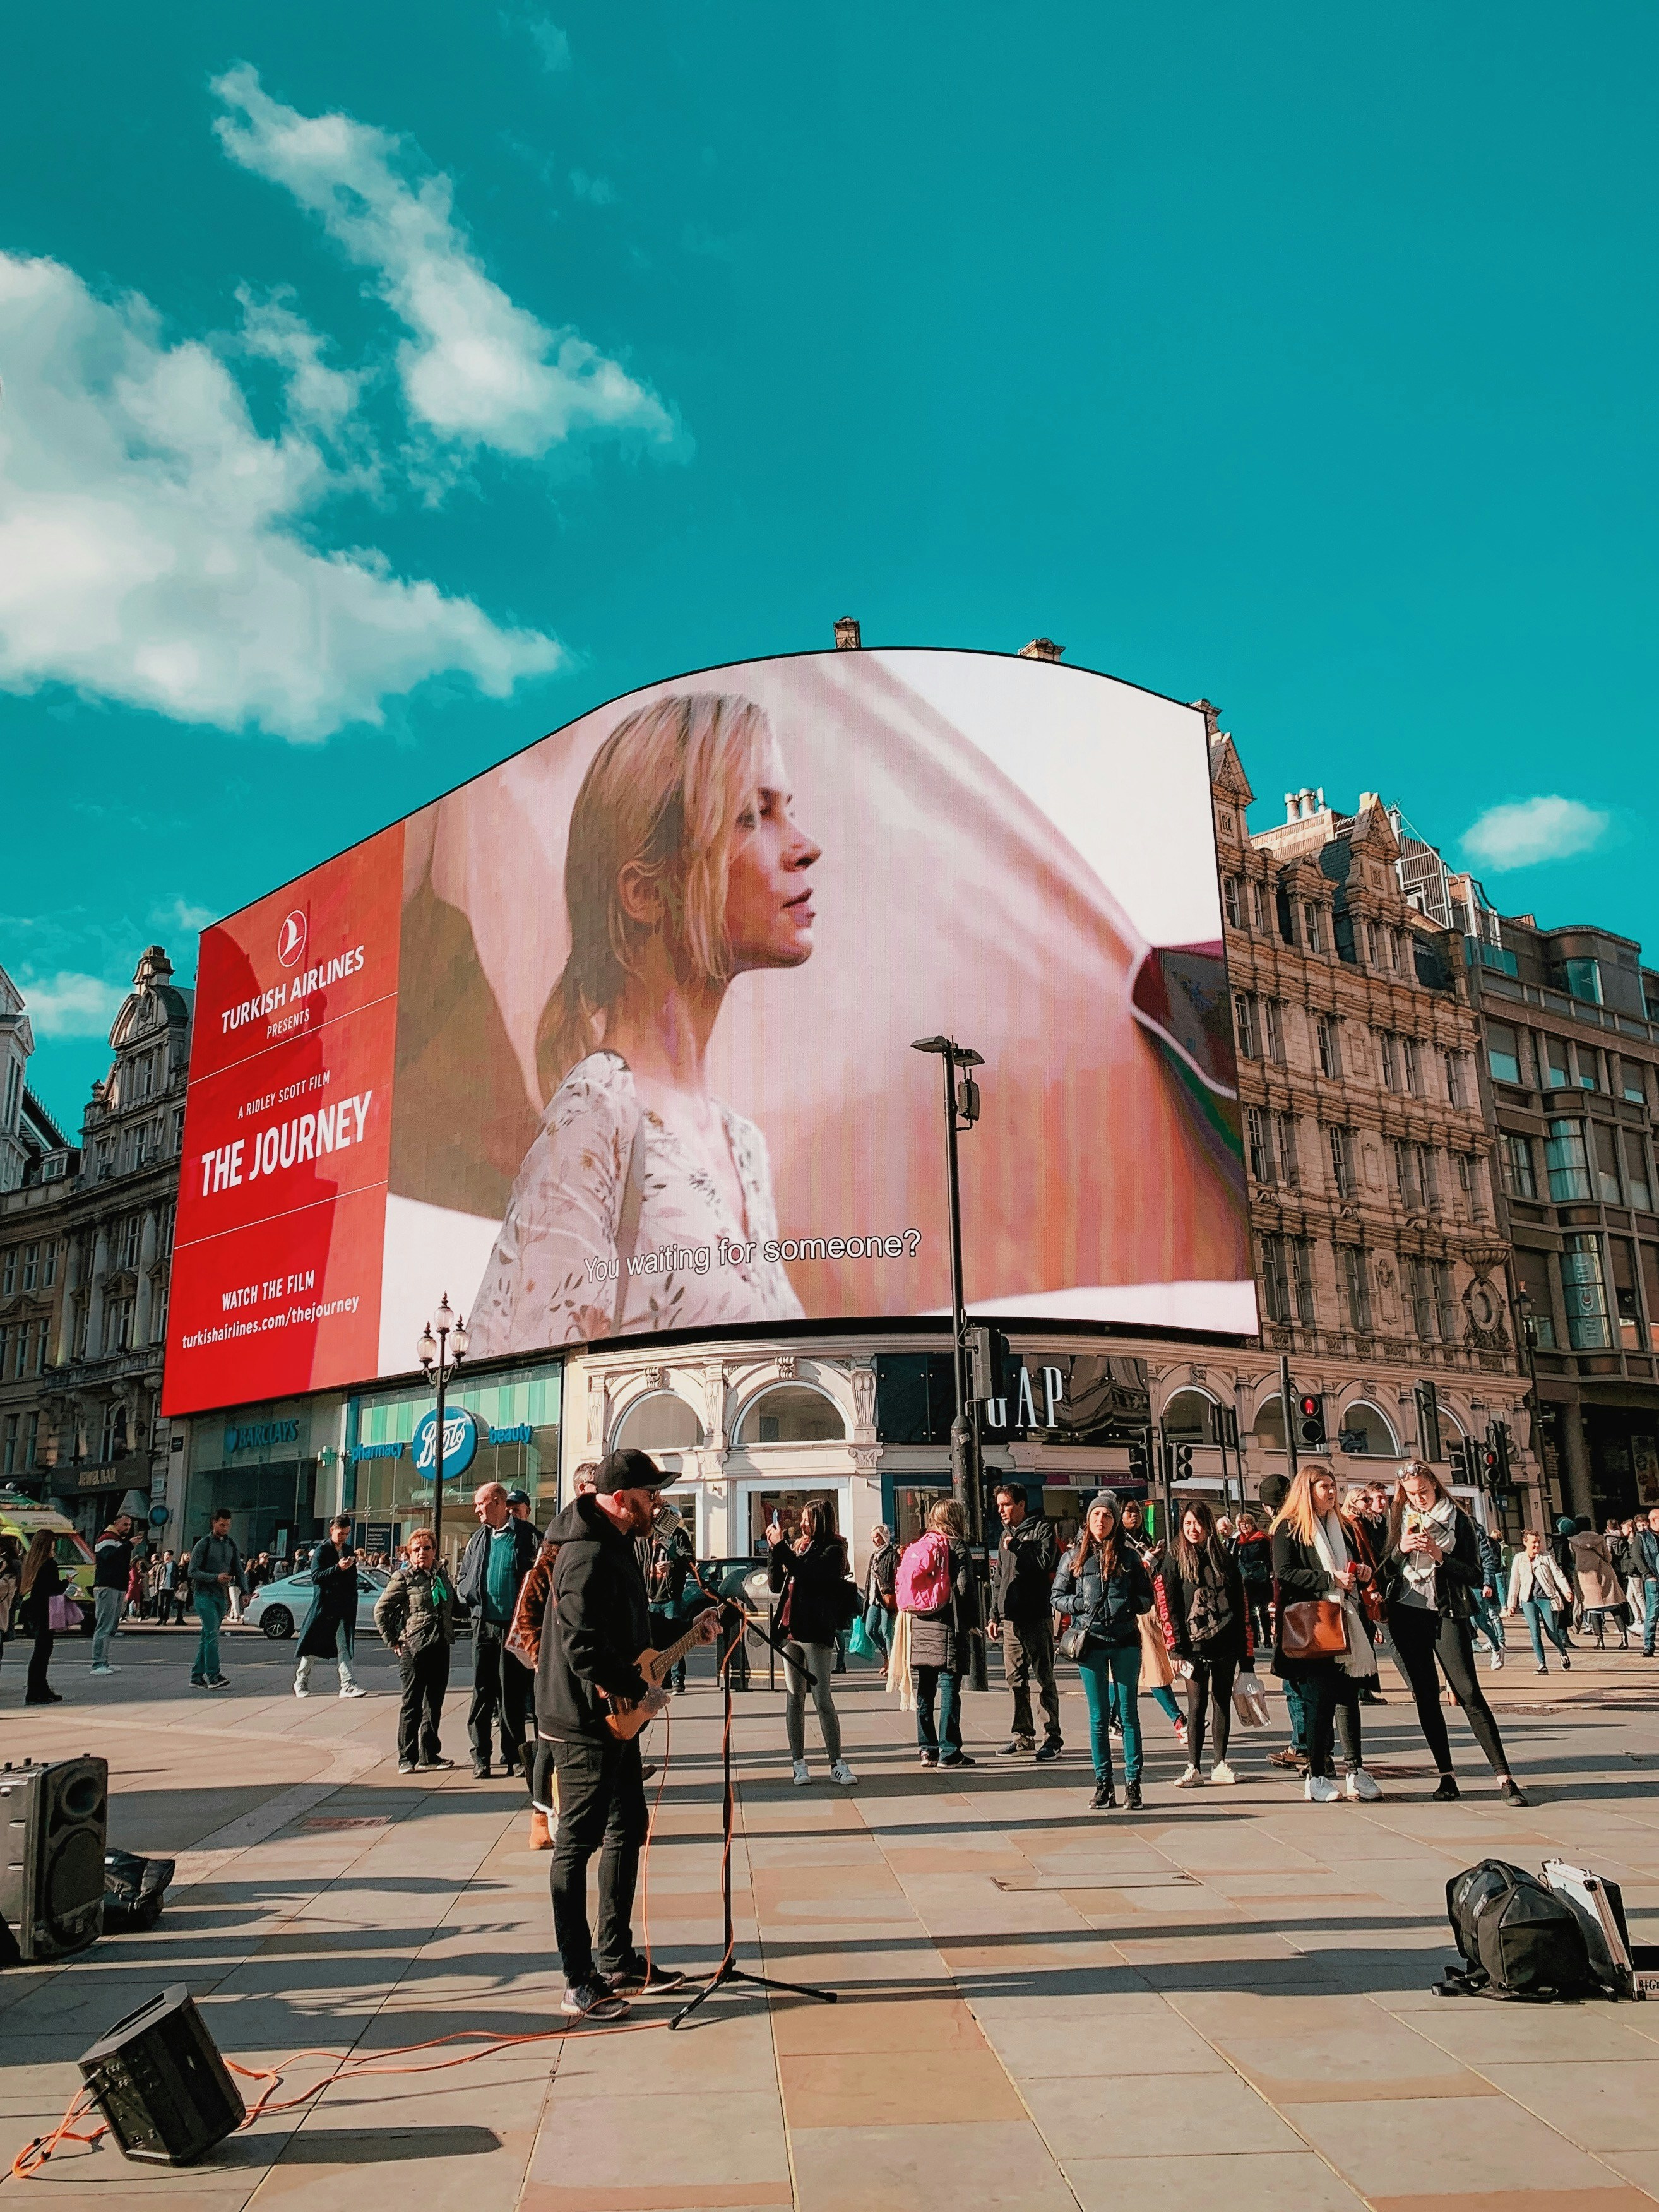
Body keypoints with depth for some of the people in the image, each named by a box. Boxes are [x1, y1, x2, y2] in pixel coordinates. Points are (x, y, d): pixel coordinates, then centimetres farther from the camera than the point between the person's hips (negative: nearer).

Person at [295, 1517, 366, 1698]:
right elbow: (315, 1577, -15)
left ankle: (348, 1685, -6)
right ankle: (301, 1681, 22)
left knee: (344, 1646, -1)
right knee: (314, 1646, 6)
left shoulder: (349, 1549, 11)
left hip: (344, 1608, 4)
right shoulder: (322, 1550, -6)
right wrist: (338, 1568, -26)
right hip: (324, 1606, -4)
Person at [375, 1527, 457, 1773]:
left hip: (440, 1648, 6)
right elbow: (381, 1609, -6)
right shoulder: (404, 1578, -7)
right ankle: (407, 1759, 6)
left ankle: (429, 1755, 22)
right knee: (412, 1705, 0)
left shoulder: (441, 1575, 11)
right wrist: (392, 1642, -7)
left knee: (434, 1704, 12)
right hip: (413, 1649, -6)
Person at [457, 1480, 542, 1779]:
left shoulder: (526, 1536, -5)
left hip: (514, 1626, -4)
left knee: (513, 1693, 3)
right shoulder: (478, 1538, 12)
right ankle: (480, 1757, 10)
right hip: (484, 1624, 4)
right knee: (482, 1692, 4)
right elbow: (463, 1577, 19)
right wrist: (470, 1593, 1)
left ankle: (513, 1757, 13)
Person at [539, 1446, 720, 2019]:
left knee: (627, 1829, 17)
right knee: (578, 1842, -2)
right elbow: (585, 1647, -30)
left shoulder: (614, 1546, 12)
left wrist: (687, 1631, 11)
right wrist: (639, 1692, -20)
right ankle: (580, 1983, 6)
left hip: (615, 1718, 11)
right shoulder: (590, 1554, -22)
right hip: (587, 1720, -11)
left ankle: (617, 1960, 28)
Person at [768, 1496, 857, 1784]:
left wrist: (781, 1547, -16)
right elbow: (775, 1585, 10)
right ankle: (799, 1763, 14)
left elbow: (807, 1574, -22)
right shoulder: (799, 1546, 12)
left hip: (816, 1633, -6)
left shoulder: (833, 1550, -6)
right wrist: (775, 1550, -1)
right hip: (790, 1631, 7)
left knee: (822, 1700, -5)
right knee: (794, 1698, 8)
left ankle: (837, 1763, 3)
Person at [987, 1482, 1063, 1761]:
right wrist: (995, 1615, 18)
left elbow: (1046, 1562, -19)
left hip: (1037, 1616, -7)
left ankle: (1053, 1736, 3)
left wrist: (1016, 1548, -11)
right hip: (1010, 1618, 7)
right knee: (1016, 1679, 10)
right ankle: (1023, 1734, 19)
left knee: (1044, 1678, -2)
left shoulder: (1042, 1528, -4)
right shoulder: (1006, 1534, 17)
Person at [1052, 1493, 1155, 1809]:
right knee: (1099, 1717, 5)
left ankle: (1133, 1783, 10)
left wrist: (1126, 1604, -12)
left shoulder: (1129, 1555, 4)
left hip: (1125, 1641, 0)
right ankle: (1103, 1784, 11)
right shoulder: (1074, 1556, 4)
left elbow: (1146, 1599, 6)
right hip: (1091, 1643, 0)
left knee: (1128, 1714, 4)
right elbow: (1058, 1597, 6)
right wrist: (1082, 1604, -10)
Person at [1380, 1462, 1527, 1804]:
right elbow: (1383, 1574, 7)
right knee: (1425, 1696, 4)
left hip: (1446, 1614, -3)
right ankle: (1446, 1774, 11)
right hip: (1406, 1615, 3)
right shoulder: (1399, 1520, 9)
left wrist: (1439, 1555, -17)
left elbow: (1474, 1576, -4)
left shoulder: (1457, 1519, 1)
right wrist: (1400, 1550, -11)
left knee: (1469, 1693, -11)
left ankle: (1504, 1776, -10)